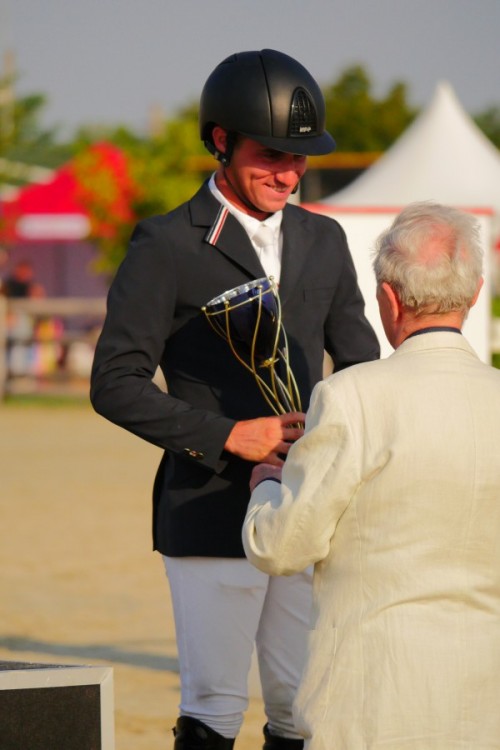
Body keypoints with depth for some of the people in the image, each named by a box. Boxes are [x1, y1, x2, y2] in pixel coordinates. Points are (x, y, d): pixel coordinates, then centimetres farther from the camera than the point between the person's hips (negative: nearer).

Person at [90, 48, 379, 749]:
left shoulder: (324, 241, 14)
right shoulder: (165, 246, -3)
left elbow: (361, 367, 21)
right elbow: (116, 383, -6)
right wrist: (226, 436, -15)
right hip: (211, 515, -5)